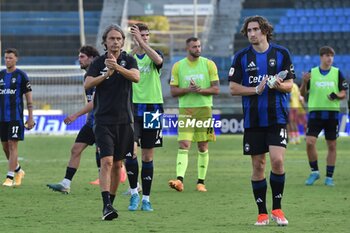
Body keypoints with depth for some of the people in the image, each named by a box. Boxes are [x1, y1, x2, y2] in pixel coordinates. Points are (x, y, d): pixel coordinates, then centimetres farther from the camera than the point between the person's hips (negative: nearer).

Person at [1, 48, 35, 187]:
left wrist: (30, 118, -5)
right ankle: (18, 171, 29)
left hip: (16, 116, -6)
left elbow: (29, 98, -2)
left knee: (13, 145, -10)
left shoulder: (21, 75, -3)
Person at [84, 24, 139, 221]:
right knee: (107, 162, -15)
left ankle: (111, 203, 20)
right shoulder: (98, 63, 3)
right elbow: (87, 84, -11)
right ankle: (107, 206, -22)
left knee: (118, 164, 8)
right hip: (104, 121, -2)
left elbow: (136, 77, -17)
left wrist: (117, 67, -32)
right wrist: (106, 74, -25)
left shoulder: (129, 60, 4)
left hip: (124, 120, 2)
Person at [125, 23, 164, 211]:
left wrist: (142, 43, -30)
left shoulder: (154, 54, 4)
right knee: (131, 150, -18)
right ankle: (134, 192, -3)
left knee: (148, 156, 5)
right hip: (133, 107, -1)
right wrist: (135, 48, -23)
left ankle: (146, 199, 12)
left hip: (152, 107, 1)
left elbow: (158, 60, -20)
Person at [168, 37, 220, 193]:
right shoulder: (178, 66, 5)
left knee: (203, 147, 4)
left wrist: (200, 90, -16)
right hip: (185, 109, -1)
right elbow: (173, 91, 4)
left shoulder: (209, 64, 4)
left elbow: (216, 89, 1)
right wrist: (188, 89, -14)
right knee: (183, 145, -13)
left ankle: (201, 182, 12)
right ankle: (180, 180, -25)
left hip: (204, 109, 1)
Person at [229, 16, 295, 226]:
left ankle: (277, 208, 0)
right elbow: (233, 88, 2)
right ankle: (262, 213, 12)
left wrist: (280, 85, -17)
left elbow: (290, 85, 5)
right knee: (258, 166, 4)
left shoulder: (282, 53, 3)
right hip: (253, 119, 1)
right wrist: (256, 90, -12)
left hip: (277, 116, -1)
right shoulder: (242, 57, 4)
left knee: (277, 160, -14)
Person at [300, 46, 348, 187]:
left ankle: (329, 177, 11)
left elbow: (344, 93, 7)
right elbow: (303, 94, 7)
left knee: (332, 146, 3)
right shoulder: (312, 73, 5)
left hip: (332, 113, 0)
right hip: (315, 112, 0)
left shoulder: (337, 73, 5)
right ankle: (314, 172, 6)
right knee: (309, 143, -12)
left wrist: (337, 96, -16)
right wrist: (304, 83, -13)